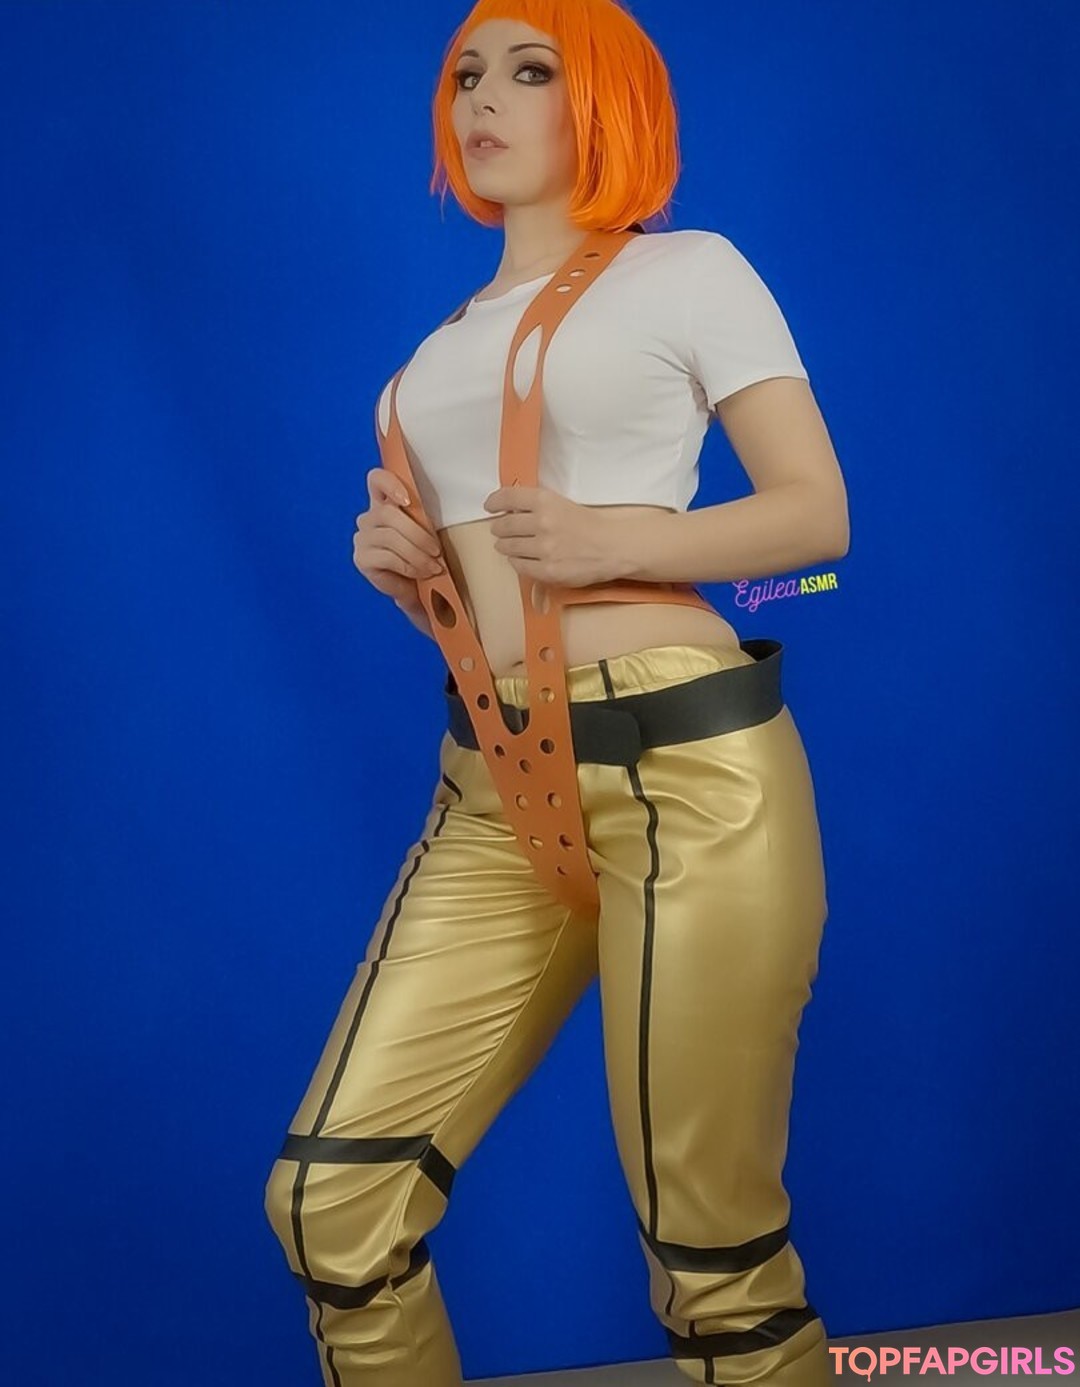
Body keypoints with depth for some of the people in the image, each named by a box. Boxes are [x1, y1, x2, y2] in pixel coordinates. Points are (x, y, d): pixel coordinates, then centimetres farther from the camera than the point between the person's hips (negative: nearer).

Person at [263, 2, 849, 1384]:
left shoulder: (688, 270, 6)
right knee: (332, 1193, -1)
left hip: (690, 771, -5)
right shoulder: (446, 341, 23)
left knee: (713, 1241, -1)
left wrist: (613, 541, -15)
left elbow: (817, 512, -1)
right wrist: (397, 558, 5)